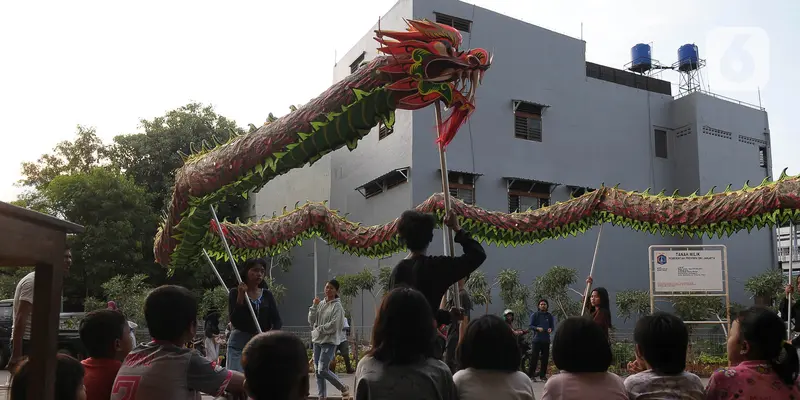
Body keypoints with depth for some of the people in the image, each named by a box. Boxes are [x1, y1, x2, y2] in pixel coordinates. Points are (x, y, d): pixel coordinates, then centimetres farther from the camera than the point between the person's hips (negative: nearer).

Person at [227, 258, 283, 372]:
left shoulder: (267, 295, 8)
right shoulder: (235, 293, -1)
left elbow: (277, 321, 1)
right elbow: (234, 321, -13)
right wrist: (240, 296, -18)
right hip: (239, 343, -3)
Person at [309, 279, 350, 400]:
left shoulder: (337, 306, -9)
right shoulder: (321, 304, 9)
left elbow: (334, 326, -16)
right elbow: (311, 321, 5)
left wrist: (319, 329, -9)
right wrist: (314, 306, -5)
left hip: (329, 341, -7)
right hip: (317, 340, 7)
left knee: (323, 370, -12)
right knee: (317, 370, 7)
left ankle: (344, 388, 7)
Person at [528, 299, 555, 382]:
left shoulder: (550, 316, 11)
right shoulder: (534, 315, 2)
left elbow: (552, 326, 12)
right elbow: (530, 325, 0)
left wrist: (550, 329, -11)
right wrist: (537, 328, -17)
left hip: (546, 340, 3)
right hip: (536, 340, -3)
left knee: (545, 358, 6)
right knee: (534, 357, -6)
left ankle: (543, 375, 15)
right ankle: (531, 375, 1)